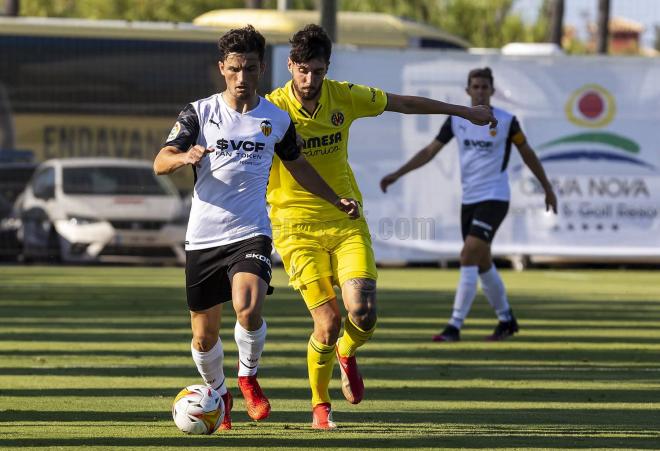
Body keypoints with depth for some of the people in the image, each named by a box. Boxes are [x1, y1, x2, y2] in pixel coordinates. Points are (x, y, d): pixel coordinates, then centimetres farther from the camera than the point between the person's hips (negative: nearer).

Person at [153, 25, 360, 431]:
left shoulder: (277, 119, 6)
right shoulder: (200, 113, 1)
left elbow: (296, 164, 24)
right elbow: (160, 163, -7)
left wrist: (335, 200, 25)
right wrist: (184, 157, -29)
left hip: (251, 234, -1)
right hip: (203, 237, 1)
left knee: (248, 309, -27)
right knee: (205, 336, 6)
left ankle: (248, 377, 1)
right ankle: (218, 393, 36)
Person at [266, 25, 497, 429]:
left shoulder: (343, 97, -2)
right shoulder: (272, 109, -11)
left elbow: (403, 104, 12)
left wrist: (464, 111, 21)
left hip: (347, 221, 3)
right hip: (298, 228, -3)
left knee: (363, 313, -15)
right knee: (328, 322, -12)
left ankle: (347, 355, 23)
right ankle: (320, 405, 15)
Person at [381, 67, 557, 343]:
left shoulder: (506, 121, -7)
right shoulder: (456, 120, 3)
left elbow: (527, 154, 6)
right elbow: (430, 151, 7)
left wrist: (547, 188, 13)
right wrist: (397, 174, 0)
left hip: (494, 198, -5)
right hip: (469, 199, 5)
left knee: (468, 257, -18)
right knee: (482, 263, 13)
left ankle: (455, 326, -18)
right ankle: (506, 320, 30)